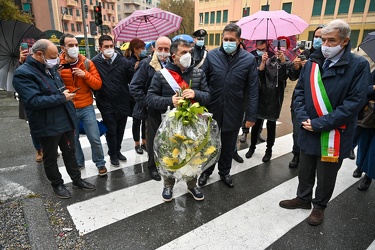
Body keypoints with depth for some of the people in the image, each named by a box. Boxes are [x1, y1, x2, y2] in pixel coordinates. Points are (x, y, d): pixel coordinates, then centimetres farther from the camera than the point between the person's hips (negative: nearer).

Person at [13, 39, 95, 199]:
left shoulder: (50, 68, 10)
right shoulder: (22, 74, -16)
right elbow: (34, 101, -26)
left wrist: (66, 93, 8)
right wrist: (62, 97, -20)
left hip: (65, 120, 7)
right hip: (47, 126, -7)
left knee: (70, 153, 18)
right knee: (51, 158, 13)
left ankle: (77, 180, 33)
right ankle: (57, 184, 32)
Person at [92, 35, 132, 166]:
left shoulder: (123, 61, -5)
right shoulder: (95, 62, -7)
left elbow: (131, 80, -5)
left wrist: (131, 99, -9)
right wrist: (99, 98, -2)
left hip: (123, 102, 2)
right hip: (106, 104, -1)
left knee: (120, 129, 15)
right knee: (111, 130, 8)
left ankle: (117, 151, 37)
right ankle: (112, 154, 28)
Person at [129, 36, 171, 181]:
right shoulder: (146, 64, -7)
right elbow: (134, 87, -10)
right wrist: (146, 103, -13)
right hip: (154, 110, -3)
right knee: (154, 139, 11)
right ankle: (152, 166, 29)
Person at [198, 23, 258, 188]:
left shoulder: (249, 59, -7)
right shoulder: (212, 55, -5)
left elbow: (252, 90, -5)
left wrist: (251, 115, -6)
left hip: (234, 111, 0)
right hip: (212, 108, 1)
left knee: (228, 145, 16)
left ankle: (225, 172, 39)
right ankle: (206, 171, 38)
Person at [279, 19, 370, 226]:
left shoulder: (358, 65, -10)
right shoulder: (312, 63, 3)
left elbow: (355, 102, -16)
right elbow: (299, 91, 5)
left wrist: (320, 124, -20)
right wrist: (303, 118, -10)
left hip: (335, 134, -4)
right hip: (308, 130, 4)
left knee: (326, 175, 14)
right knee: (305, 170, 20)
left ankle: (319, 206, 38)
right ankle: (303, 198, 43)